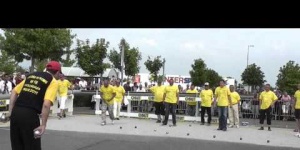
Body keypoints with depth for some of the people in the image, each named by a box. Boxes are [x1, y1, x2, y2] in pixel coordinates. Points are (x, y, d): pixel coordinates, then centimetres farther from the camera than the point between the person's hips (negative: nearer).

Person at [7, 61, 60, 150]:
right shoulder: (53, 82, 0)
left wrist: (10, 111, 17)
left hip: (15, 112, 6)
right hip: (30, 114, -6)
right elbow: (46, 104, -13)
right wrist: (43, 125, -10)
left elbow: (14, 92, 16)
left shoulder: (31, 75, 20)